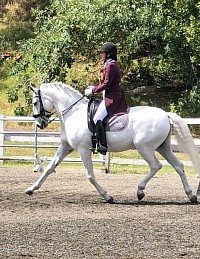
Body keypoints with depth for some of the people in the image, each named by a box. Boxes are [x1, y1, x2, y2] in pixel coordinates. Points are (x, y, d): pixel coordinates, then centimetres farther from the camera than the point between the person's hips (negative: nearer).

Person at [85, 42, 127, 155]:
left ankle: (103, 146, -25)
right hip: (113, 96, 11)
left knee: (97, 118, -20)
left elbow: (106, 84, -18)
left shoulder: (110, 65, -14)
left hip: (112, 98, -11)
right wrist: (94, 87, 17)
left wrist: (93, 90, -9)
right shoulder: (112, 64, 17)